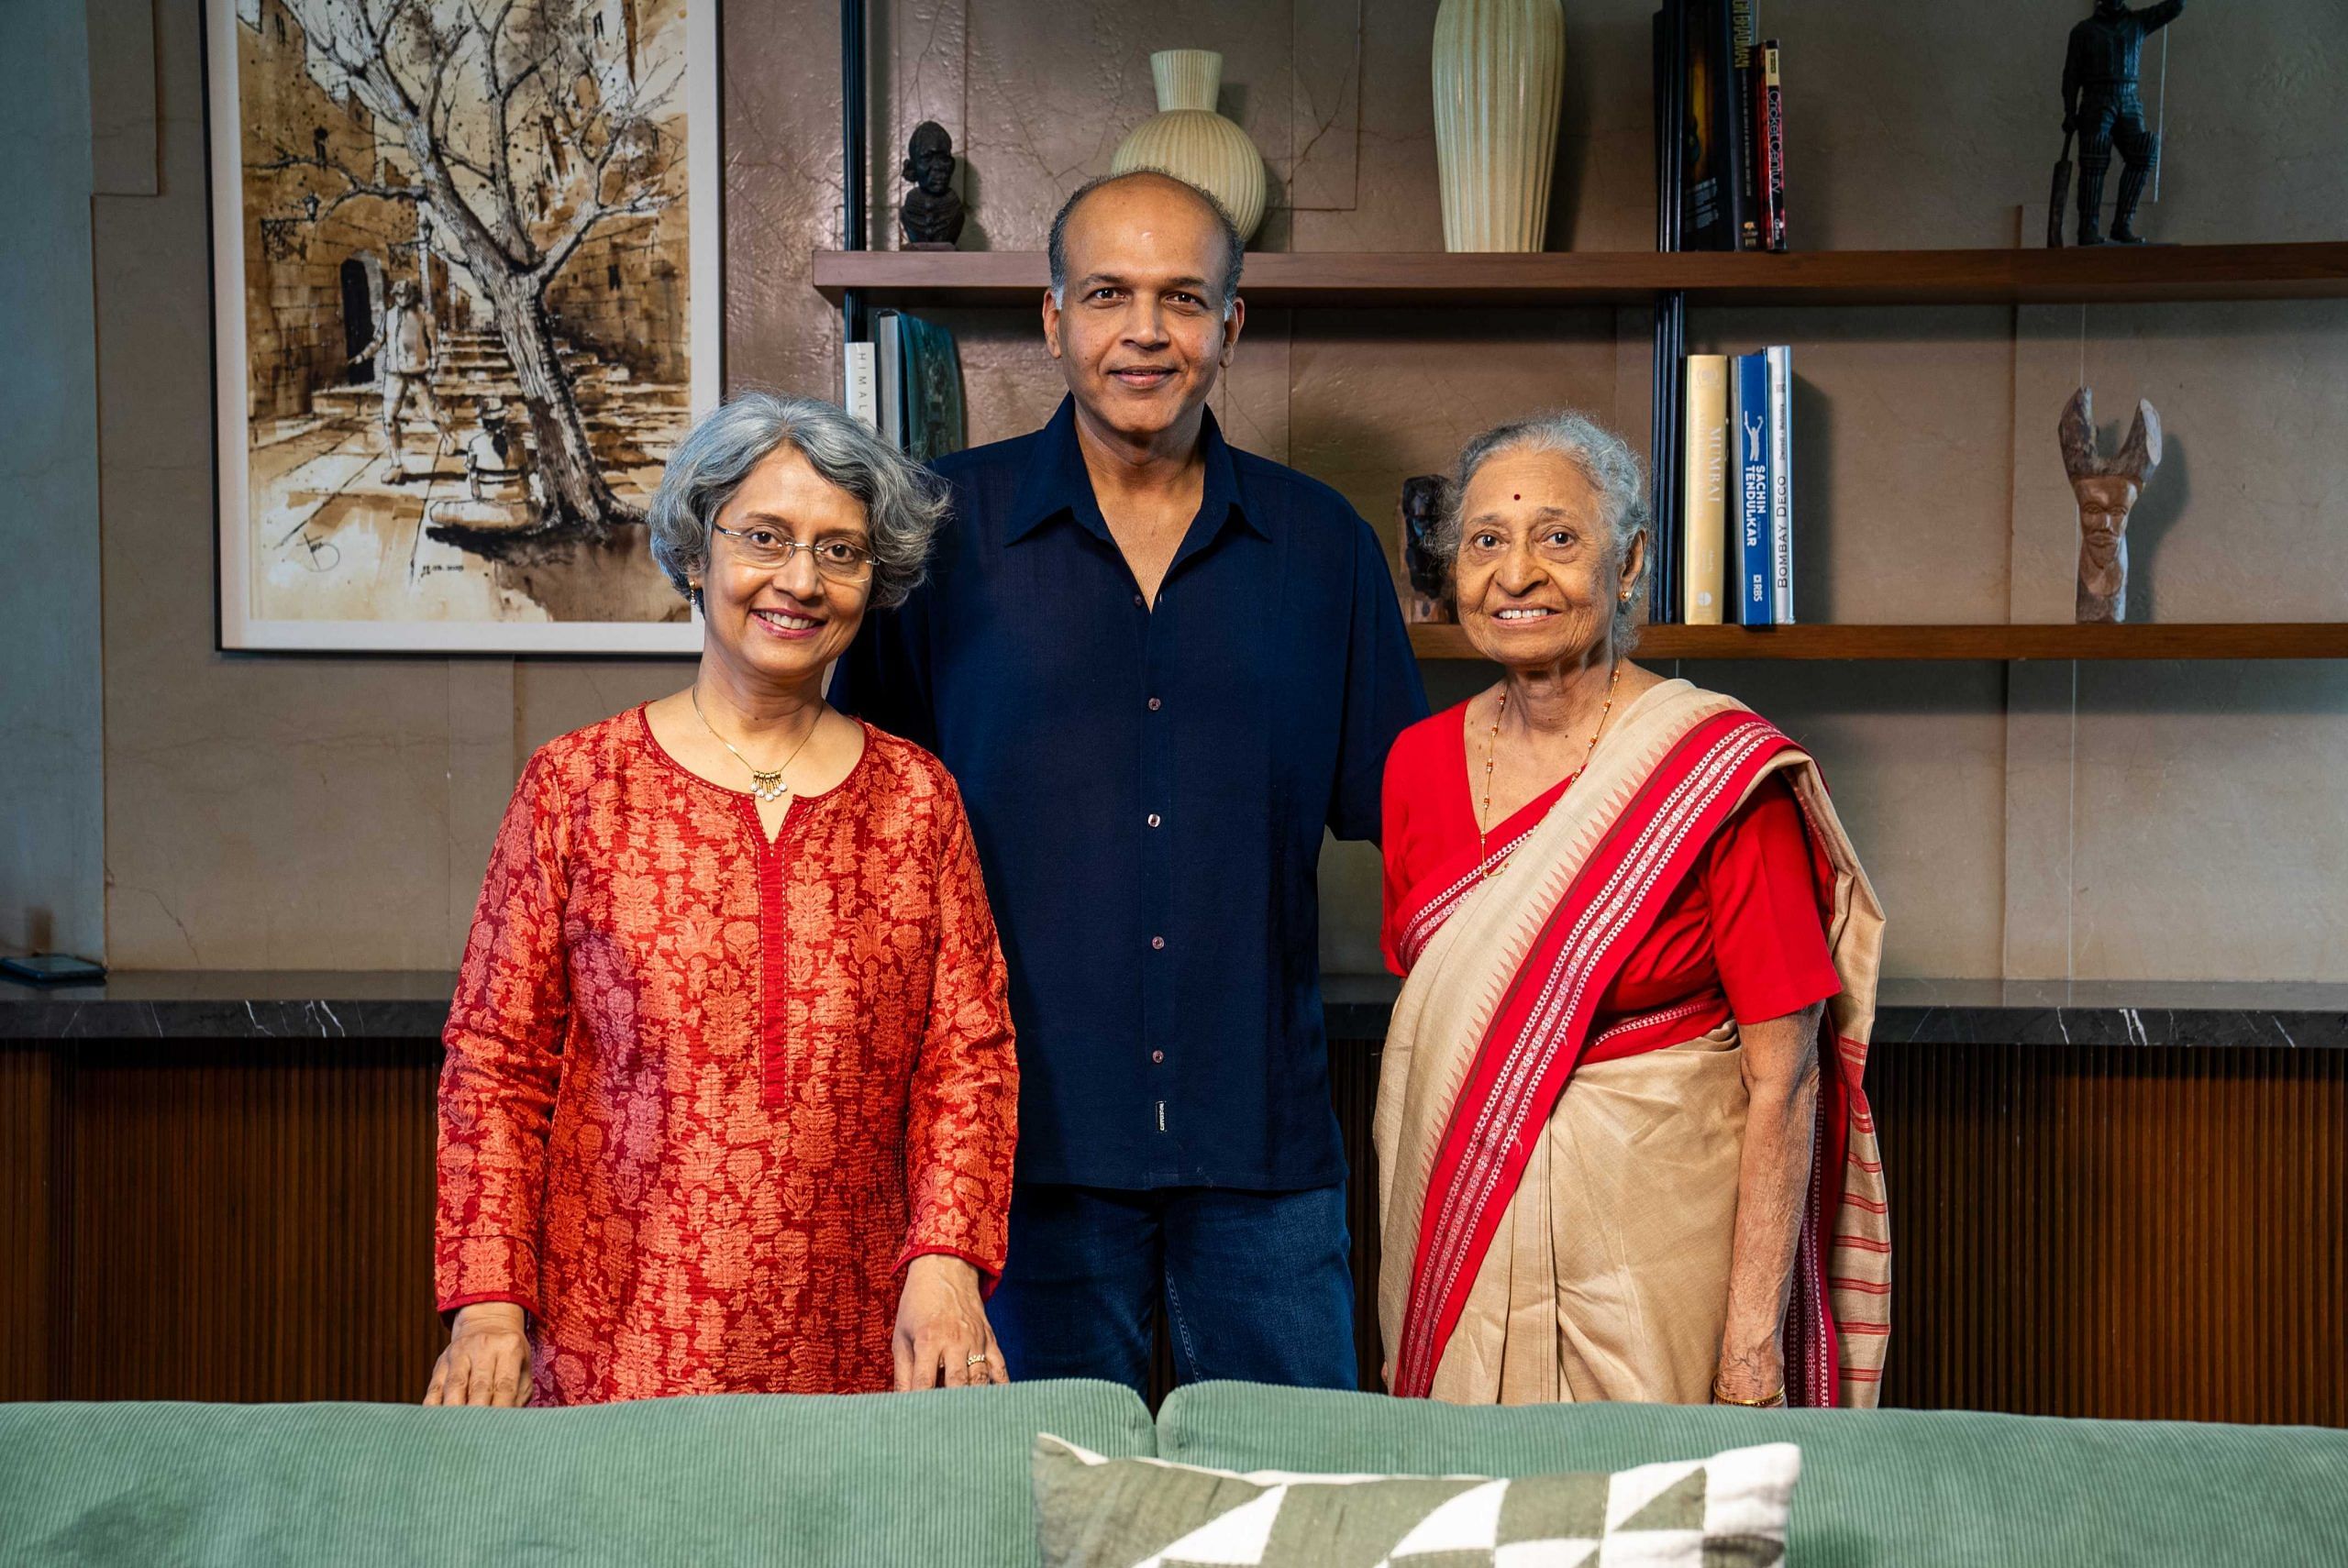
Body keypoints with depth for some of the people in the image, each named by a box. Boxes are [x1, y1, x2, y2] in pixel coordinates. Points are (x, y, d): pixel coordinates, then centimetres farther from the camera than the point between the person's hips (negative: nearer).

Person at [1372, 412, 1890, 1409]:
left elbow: (1783, 1079, -13)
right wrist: (1403, 1273, 9)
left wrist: (1755, 1337, -16)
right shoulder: (1420, 763, 3)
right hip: (1460, 1252, 5)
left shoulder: (1722, 771, -13)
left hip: (1653, 1259, -4)